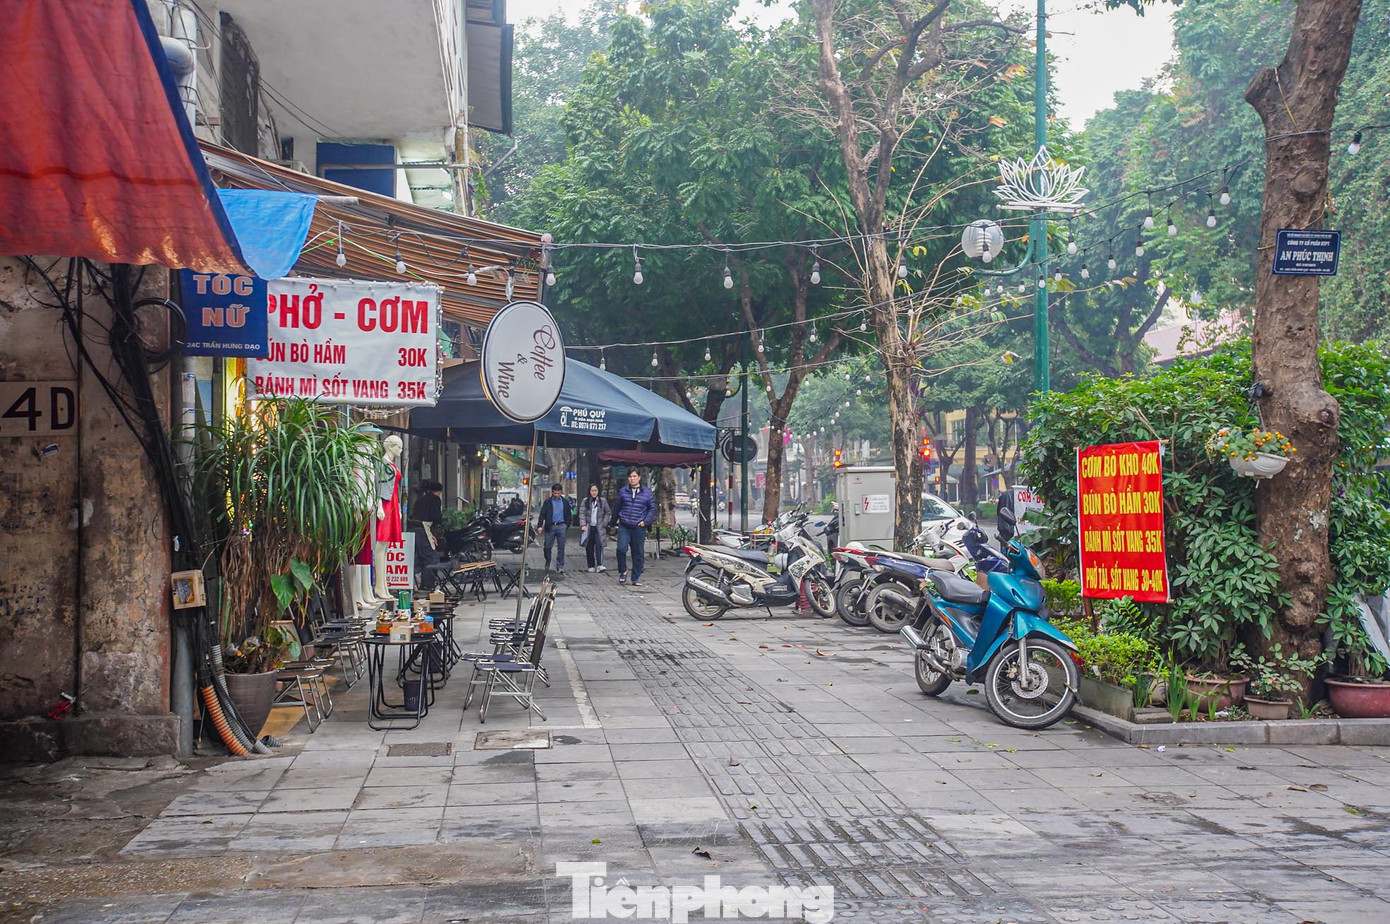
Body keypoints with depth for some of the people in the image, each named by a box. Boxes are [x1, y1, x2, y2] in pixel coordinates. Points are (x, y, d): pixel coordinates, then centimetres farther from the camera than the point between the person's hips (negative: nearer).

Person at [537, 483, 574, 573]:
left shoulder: (565, 502, 11)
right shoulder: (548, 502, 7)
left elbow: (569, 515, 14)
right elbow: (542, 514, 2)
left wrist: (567, 525, 3)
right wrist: (540, 526, -7)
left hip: (561, 526, 0)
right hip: (550, 526, 0)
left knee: (561, 547, -2)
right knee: (547, 547, 2)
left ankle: (560, 567, 1)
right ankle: (547, 562, 27)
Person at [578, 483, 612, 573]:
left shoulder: (603, 501, 6)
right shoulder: (585, 501, 6)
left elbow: (608, 512, 12)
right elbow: (582, 513, 0)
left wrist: (604, 523, 2)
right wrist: (583, 524, -14)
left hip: (599, 528, -1)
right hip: (588, 528, 1)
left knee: (599, 545, -16)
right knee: (589, 548, 3)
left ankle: (599, 565, -22)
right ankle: (591, 567, 9)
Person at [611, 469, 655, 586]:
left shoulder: (646, 493, 3)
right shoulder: (622, 491, 5)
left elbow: (652, 508, 10)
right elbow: (617, 508, 14)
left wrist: (646, 521, -2)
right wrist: (613, 522, 17)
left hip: (639, 528, 0)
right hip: (624, 527, 0)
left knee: (638, 553, 5)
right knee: (621, 549, -15)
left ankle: (636, 578, 16)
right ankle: (623, 571, 9)